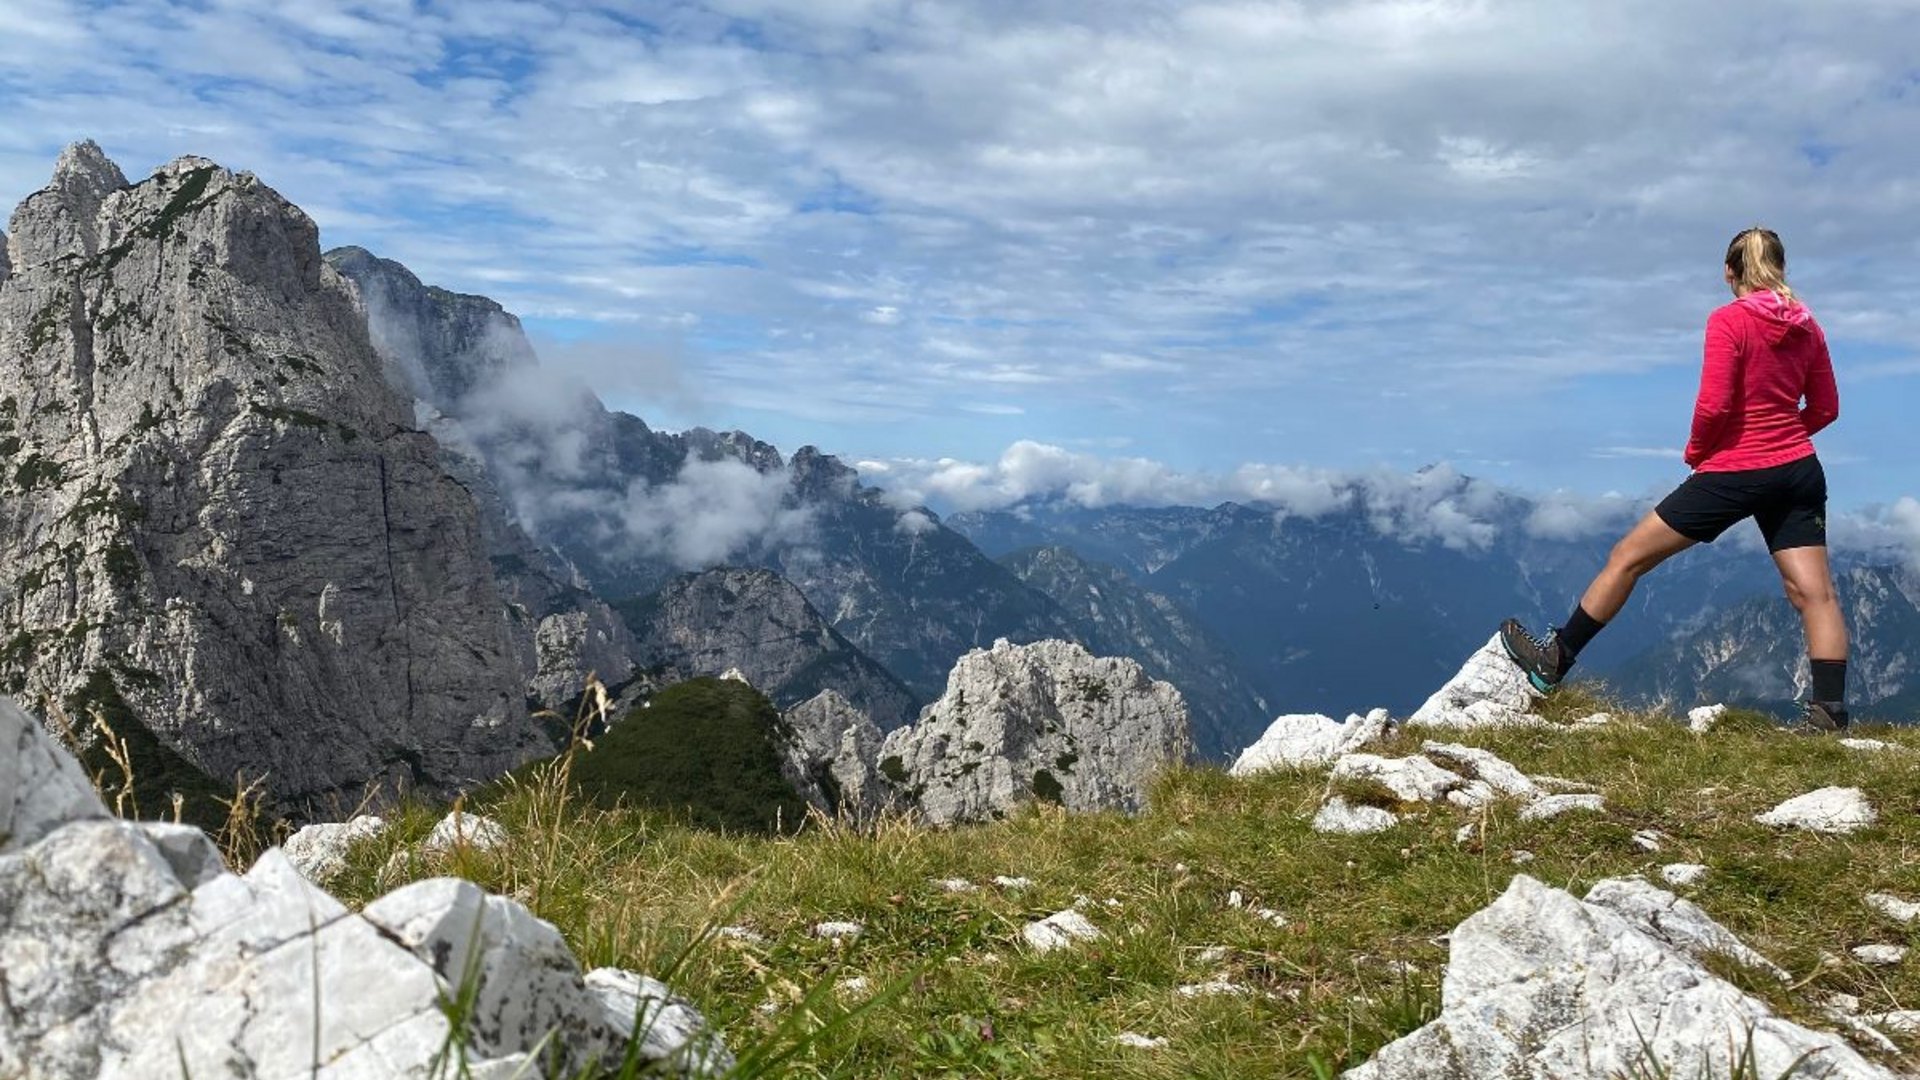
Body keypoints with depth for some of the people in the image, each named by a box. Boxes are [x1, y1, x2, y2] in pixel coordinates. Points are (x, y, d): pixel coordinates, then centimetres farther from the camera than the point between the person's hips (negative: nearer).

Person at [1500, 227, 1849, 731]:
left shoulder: (1728, 321, -11)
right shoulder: (1808, 326, 7)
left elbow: (1714, 404, -18)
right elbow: (1825, 408, 12)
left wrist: (1696, 450, -1)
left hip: (1733, 473, -6)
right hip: (1799, 472, 6)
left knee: (1628, 556, 4)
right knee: (1814, 591, 2)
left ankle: (1556, 660, 11)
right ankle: (1829, 711, -6)